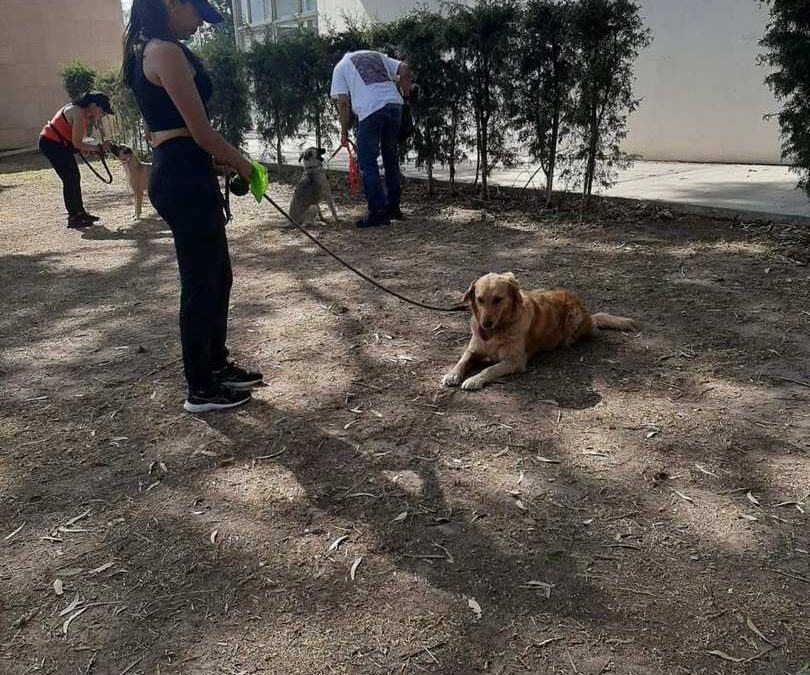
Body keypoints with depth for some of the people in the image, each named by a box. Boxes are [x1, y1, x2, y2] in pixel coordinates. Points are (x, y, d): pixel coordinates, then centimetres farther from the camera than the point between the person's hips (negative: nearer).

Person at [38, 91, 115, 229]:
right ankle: (73, 218, -6)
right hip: (51, 143, -10)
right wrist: (99, 148, -21)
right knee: (70, 179, -9)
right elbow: (76, 143, -24)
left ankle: (80, 212, 19)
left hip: (60, 143, 10)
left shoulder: (83, 112, 5)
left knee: (75, 177, 12)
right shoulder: (80, 115, -24)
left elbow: (75, 141, 4)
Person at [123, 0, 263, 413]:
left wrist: (220, 160, 17)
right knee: (200, 283, -1)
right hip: (185, 177, -10)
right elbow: (201, 132, -16)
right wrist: (240, 163, 0)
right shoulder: (166, 51, -14)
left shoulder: (145, 51, 18)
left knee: (217, 276, 18)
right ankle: (201, 390, 11)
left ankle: (217, 366, 31)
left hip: (174, 172, 10)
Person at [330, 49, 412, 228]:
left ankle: (378, 212, -4)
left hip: (370, 110, -4)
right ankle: (393, 207, 21)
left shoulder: (340, 66, 17)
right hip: (394, 104, 5)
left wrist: (344, 132, 11)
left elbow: (342, 102, 7)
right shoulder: (377, 55, 28)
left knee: (367, 163, 3)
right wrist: (406, 91, 26)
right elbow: (404, 68, 13)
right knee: (391, 159, 17)